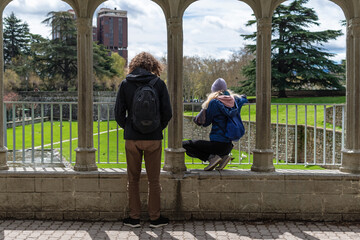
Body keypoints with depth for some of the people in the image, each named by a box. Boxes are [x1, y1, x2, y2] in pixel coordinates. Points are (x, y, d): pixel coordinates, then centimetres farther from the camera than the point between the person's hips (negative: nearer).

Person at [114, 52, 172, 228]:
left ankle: (134, 218, 15)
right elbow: (167, 112, -1)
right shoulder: (158, 83, -2)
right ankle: (155, 218, 14)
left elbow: (119, 113, 0)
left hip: (132, 139, 1)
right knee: (154, 181, 8)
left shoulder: (125, 84, 0)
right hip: (153, 138, 0)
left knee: (133, 180, 11)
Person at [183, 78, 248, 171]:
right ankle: (223, 156, 10)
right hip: (229, 146, 7)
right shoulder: (233, 100, 7)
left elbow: (205, 123, -2)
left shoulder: (214, 102, -12)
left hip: (217, 144, -7)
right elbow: (244, 98, 31)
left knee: (184, 145, 0)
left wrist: (204, 109, 12)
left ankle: (211, 157, -10)